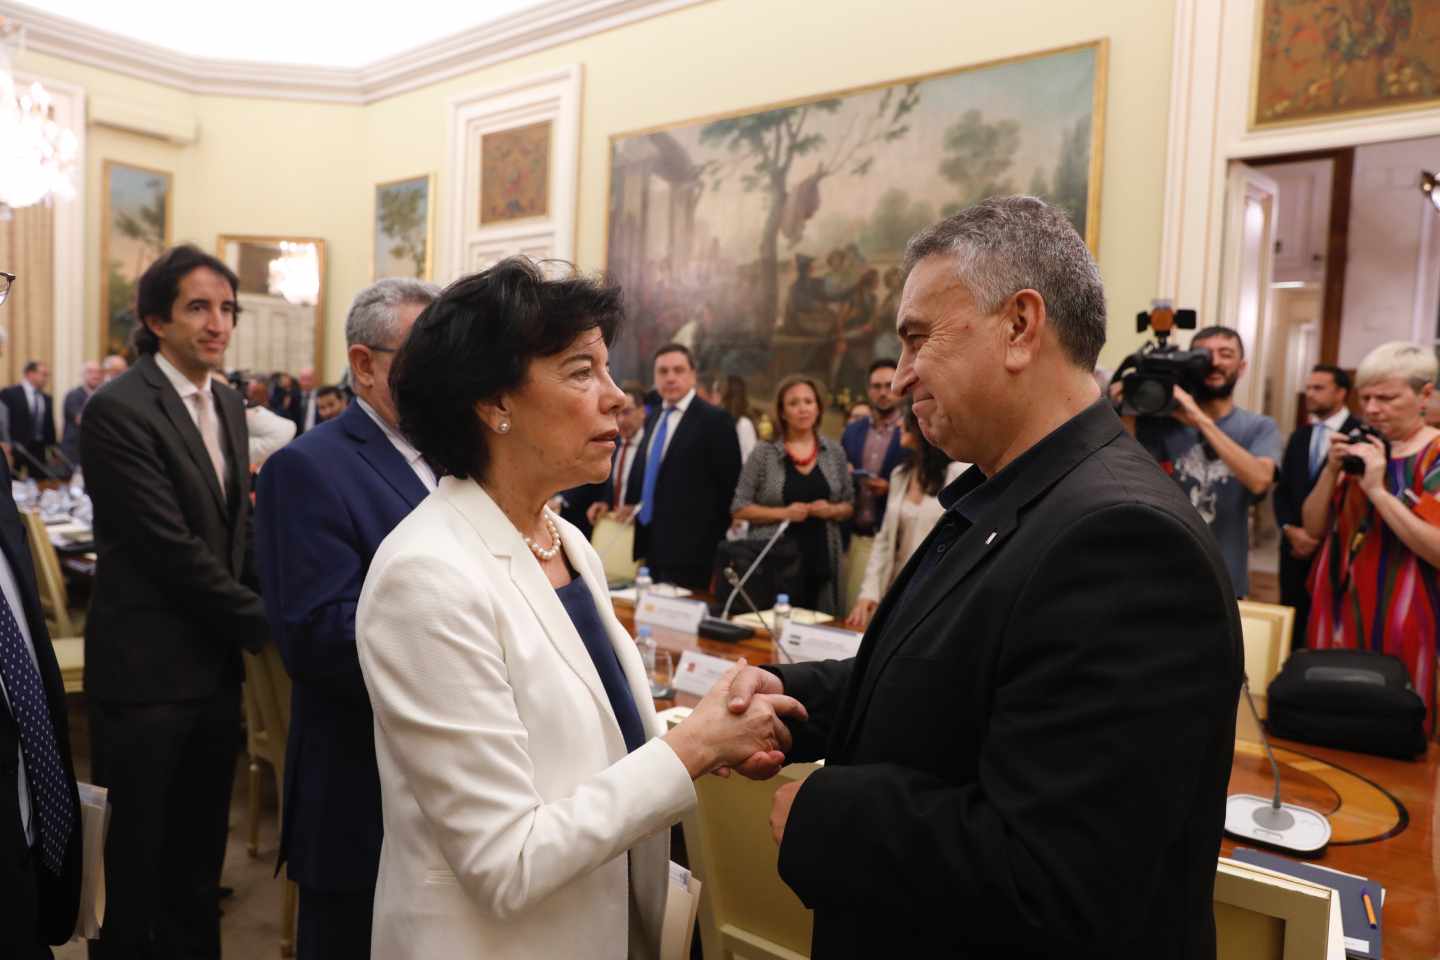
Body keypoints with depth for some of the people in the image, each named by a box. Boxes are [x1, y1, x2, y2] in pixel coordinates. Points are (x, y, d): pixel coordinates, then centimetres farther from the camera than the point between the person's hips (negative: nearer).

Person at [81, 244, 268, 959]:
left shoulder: (229, 406, 9)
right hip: (147, 669, -7)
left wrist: (257, 613, 2)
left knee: (200, 853, 18)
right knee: (136, 860, 9)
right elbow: (174, 550, -18)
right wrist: (265, 623, -11)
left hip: (217, 663, 7)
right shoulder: (119, 410, -14)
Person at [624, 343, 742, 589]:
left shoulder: (714, 419, -9)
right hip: (652, 542, 7)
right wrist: (632, 507, 12)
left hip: (689, 546, -7)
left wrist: (717, 539, -7)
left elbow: (729, 482, -9)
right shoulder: (653, 418, 14)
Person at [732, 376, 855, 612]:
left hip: (821, 560, 2)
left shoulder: (834, 451, 7)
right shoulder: (764, 453, -1)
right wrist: (783, 513, -13)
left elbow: (849, 505, 14)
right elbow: (739, 508, -2)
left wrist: (832, 510, -7)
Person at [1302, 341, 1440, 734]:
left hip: (1401, 621, -5)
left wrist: (1377, 490, -22)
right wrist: (1332, 471, -9)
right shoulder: (1357, 447, 7)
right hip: (1338, 610, 5)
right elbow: (1314, 528, 6)